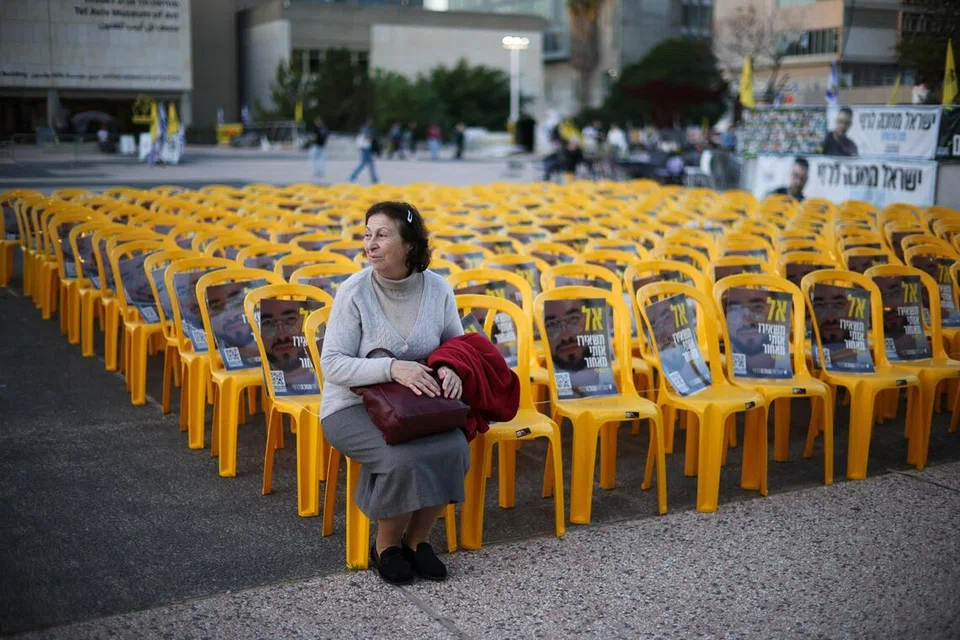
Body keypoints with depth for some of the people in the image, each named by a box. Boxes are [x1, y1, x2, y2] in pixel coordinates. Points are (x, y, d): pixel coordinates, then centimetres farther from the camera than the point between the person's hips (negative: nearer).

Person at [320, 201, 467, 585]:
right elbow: (331, 364, -17)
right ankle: (385, 546, -1)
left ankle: (417, 539, 0)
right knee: (404, 458, -31)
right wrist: (392, 368, -30)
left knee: (454, 448, -25)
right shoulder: (354, 291, -14)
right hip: (353, 407, -3)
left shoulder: (438, 288, -4)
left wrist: (451, 369, -15)